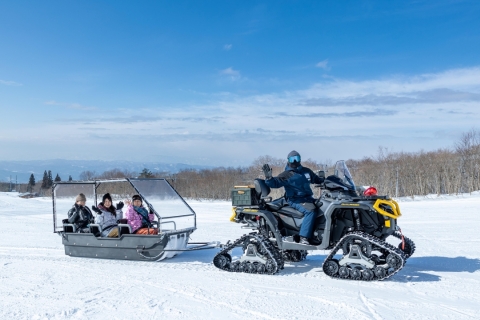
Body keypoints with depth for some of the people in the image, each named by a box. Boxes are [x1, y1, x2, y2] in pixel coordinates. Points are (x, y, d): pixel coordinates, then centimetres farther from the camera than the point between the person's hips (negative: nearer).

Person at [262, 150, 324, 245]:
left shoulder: (306, 171, 15)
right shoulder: (286, 175, -4)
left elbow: (317, 179, 29)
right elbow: (275, 183, -15)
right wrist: (269, 178, -31)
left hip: (308, 198, 8)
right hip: (295, 200, -8)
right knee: (311, 210, -32)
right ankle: (304, 238, -32)